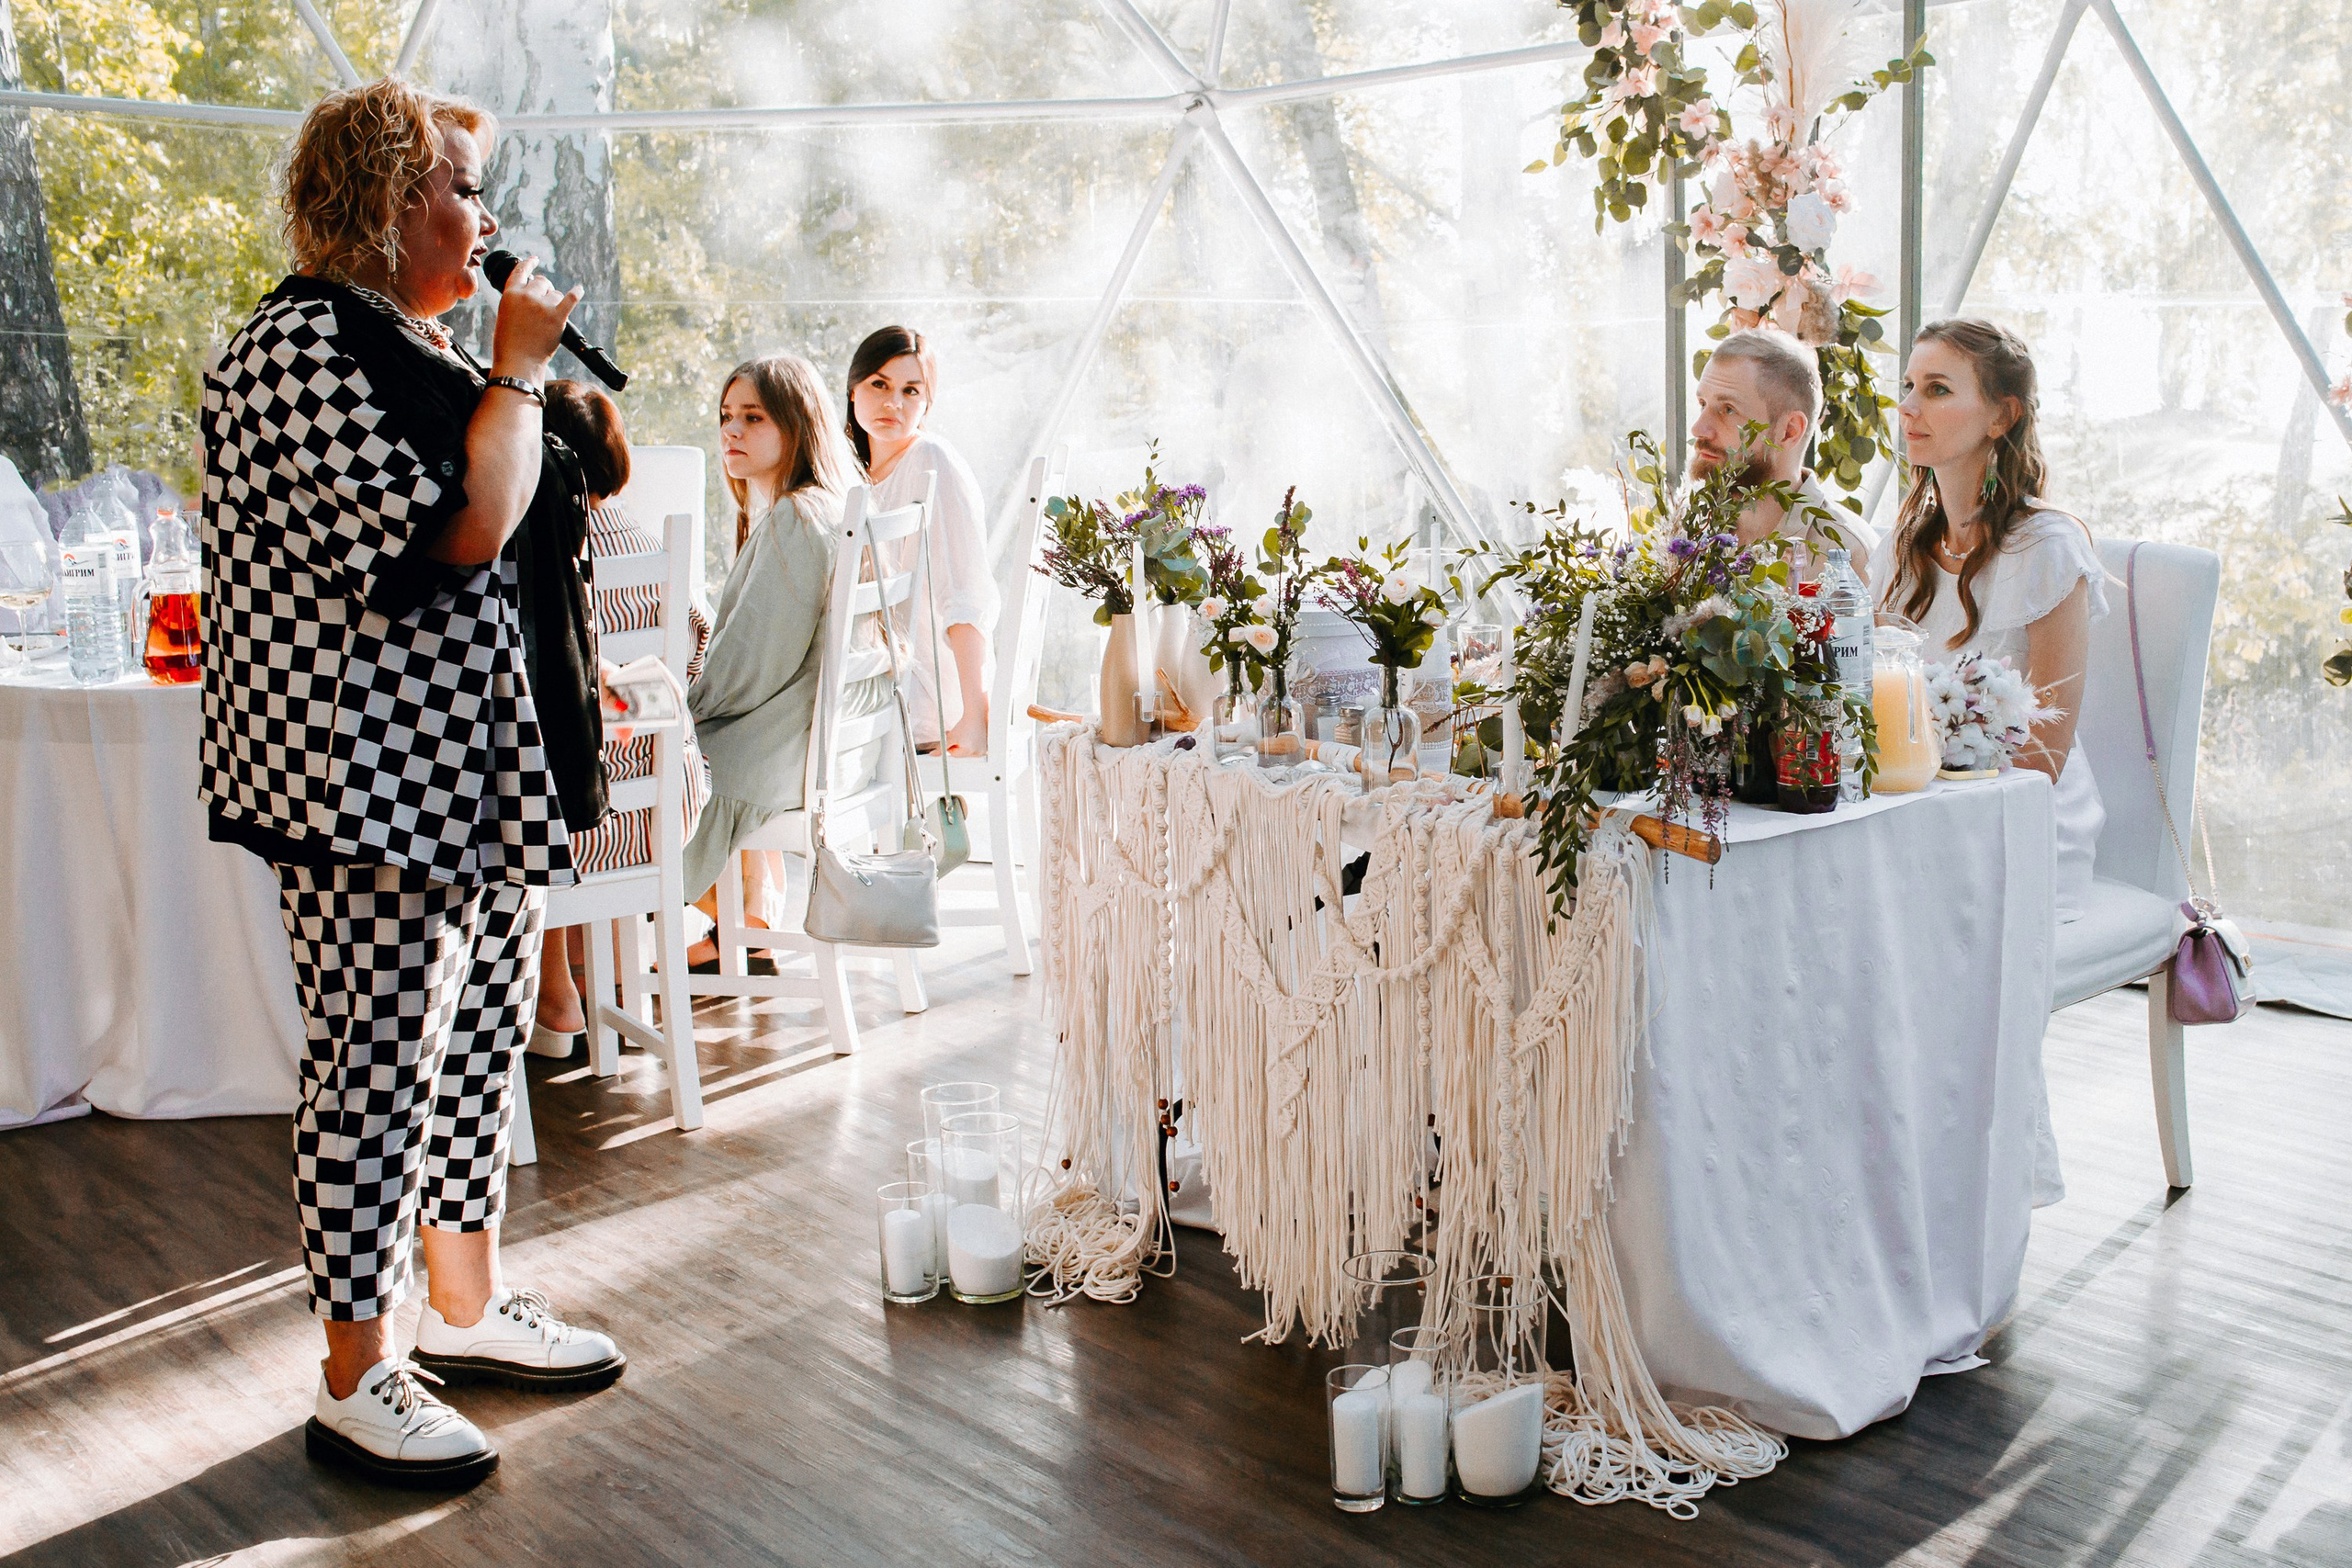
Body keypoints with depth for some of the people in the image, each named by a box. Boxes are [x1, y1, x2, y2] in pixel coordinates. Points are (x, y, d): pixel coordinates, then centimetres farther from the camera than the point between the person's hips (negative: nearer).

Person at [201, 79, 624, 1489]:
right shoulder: (300, 349, -14)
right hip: (363, 777, -10)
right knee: (375, 1066, -2)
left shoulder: (409, 345, 18)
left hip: (471, 765, 10)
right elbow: (464, 527, -22)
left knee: (481, 1032, 15)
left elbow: (523, 514, 29)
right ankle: (356, 1378, 11)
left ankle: (469, 1303, 30)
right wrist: (518, 372, -12)